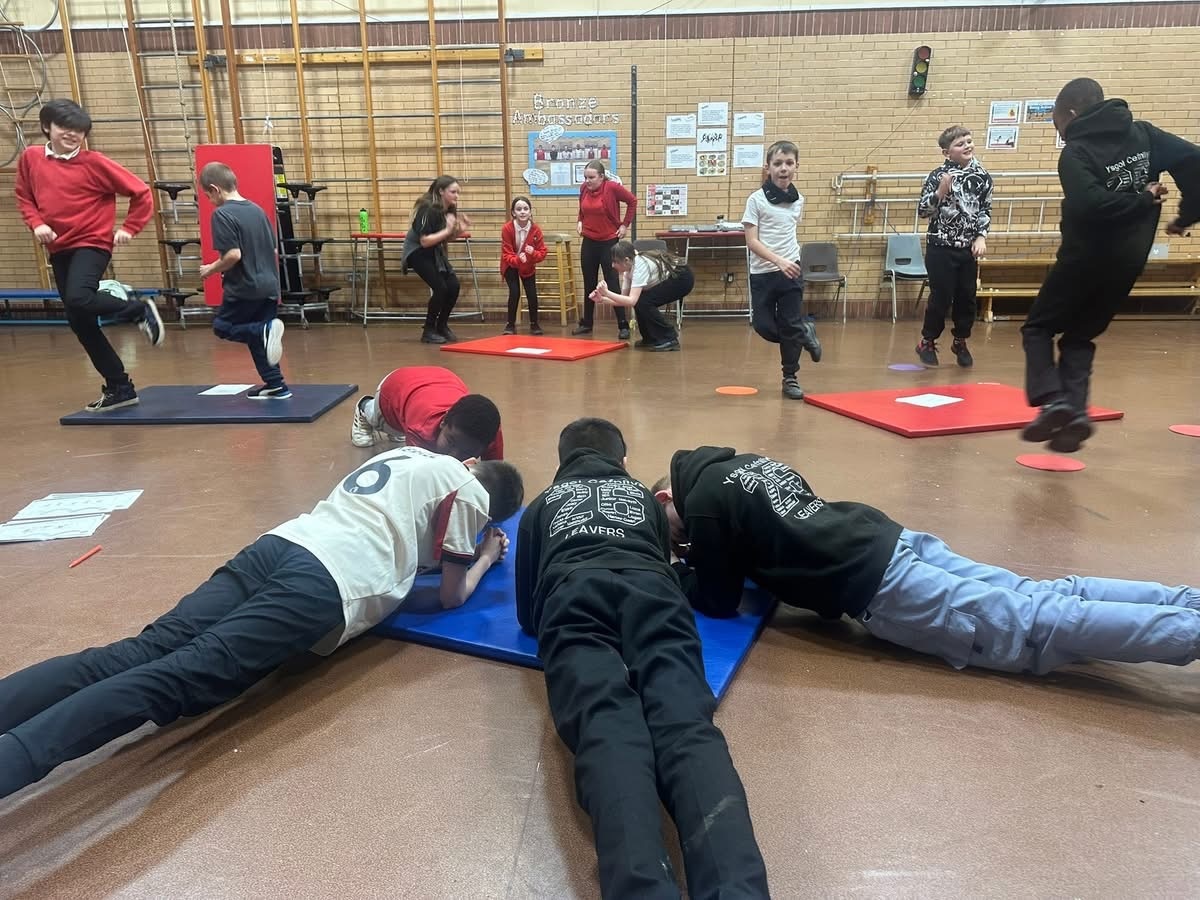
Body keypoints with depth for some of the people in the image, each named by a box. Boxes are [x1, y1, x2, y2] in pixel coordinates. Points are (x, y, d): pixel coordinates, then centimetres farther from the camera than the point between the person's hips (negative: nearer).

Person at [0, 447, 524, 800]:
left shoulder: (407, 454, 35)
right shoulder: (466, 491, 14)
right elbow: (451, 596, 18)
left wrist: (461, 548, 51)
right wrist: (485, 557, 36)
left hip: (278, 545, 7)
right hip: (326, 584, -7)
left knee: (142, 655, -9)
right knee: (181, 679, -21)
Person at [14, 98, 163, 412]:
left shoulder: (94, 162, -8)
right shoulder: (30, 158, 5)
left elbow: (141, 193, -5)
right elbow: (24, 197, 17)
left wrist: (128, 228, -8)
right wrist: (36, 223, -1)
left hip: (91, 243, -6)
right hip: (58, 250, 6)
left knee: (79, 299, -32)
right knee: (80, 324, 5)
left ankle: (142, 311, -3)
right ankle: (120, 387, 15)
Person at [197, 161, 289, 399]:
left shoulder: (222, 214, -12)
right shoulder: (257, 210, 11)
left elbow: (233, 255, -21)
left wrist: (212, 269, -5)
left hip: (244, 288, -7)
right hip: (269, 286, 7)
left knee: (222, 327, 10)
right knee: (258, 336, 15)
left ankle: (265, 330, -17)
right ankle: (276, 385, 12)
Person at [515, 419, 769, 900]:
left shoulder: (541, 507, 37)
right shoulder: (646, 498, 39)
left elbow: (527, 614, 37)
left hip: (573, 598, -1)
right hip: (650, 591, 1)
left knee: (608, 727, -24)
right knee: (685, 724, -21)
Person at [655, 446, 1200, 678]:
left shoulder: (702, 500, -4)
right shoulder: (741, 462, 23)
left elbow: (719, 602, 3)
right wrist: (703, 557, 28)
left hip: (879, 588, -9)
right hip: (894, 540, 9)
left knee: (1037, 632, -10)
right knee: (1042, 601, 7)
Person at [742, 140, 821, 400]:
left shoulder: (798, 200, 5)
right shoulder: (756, 200, -7)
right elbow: (752, 241, -13)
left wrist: (791, 259, 11)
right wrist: (778, 261, -22)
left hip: (791, 271, 2)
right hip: (762, 273, -2)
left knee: (790, 326, 2)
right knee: (764, 327, -1)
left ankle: (790, 378, 17)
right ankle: (805, 333, 28)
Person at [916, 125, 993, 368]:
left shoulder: (982, 175, 4)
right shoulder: (938, 176, -8)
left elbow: (985, 210, 10)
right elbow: (923, 211, -9)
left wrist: (981, 237, -1)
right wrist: (940, 192, -24)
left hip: (968, 248, 4)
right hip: (941, 248, -4)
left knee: (967, 298, 8)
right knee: (941, 298, -2)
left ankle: (960, 342, 25)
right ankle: (927, 342, 15)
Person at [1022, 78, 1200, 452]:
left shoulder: (1076, 152, -11)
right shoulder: (1144, 133, 7)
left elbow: (1087, 204, -27)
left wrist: (1141, 200, -13)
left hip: (1085, 257, -6)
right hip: (1129, 260, 6)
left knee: (1038, 327, 9)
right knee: (1080, 335, 15)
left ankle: (1052, 400, -11)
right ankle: (1075, 410, -3)